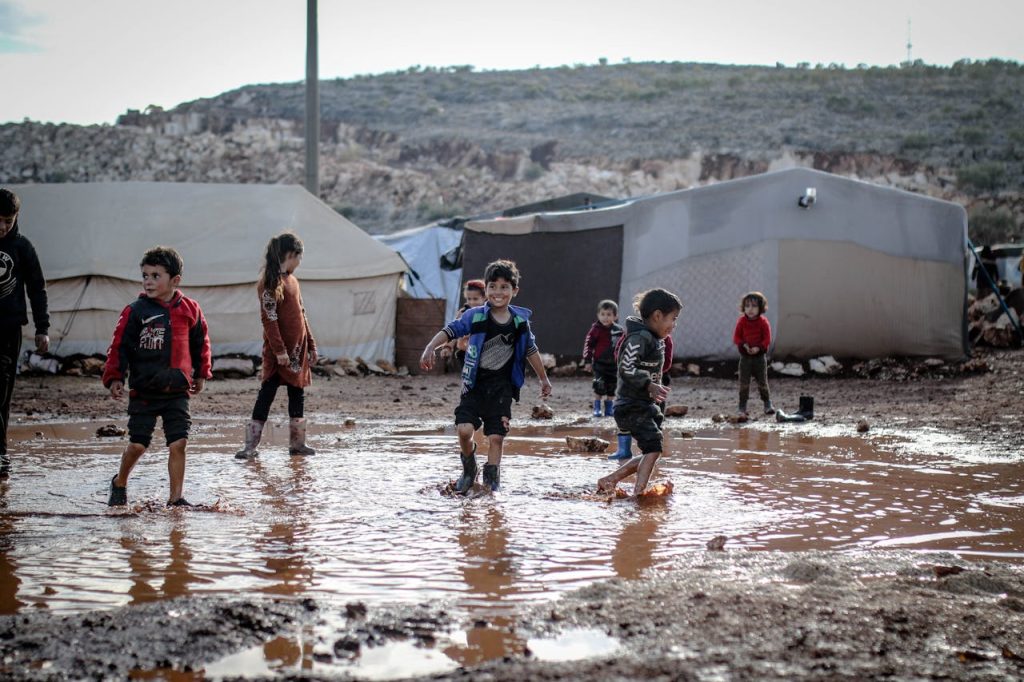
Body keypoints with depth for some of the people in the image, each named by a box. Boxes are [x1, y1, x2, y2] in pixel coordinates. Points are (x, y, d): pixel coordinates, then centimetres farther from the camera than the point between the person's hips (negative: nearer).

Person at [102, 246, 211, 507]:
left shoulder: (189, 309, 2)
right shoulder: (135, 311, -6)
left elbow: (200, 343, 16)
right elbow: (119, 346, -5)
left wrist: (201, 374, 21)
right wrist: (114, 378, -11)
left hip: (177, 391, 2)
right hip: (143, 391, -2)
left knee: (179, 444, -4)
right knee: (137, 445, 3)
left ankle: (175, 497, 6)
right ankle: (119, 483, 30)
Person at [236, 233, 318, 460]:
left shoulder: (292, 280, 15)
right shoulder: (271, 282, -11)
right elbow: (269, 319, -16)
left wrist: (311, 345, 19)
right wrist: (279, 350, -21)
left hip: (297, 348, 8)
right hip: (279, 350, -8)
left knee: (298, 393, 10)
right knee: (267, 392, -6)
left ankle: (297, 443, 17)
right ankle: (251, 445, -4)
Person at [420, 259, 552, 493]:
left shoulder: (520, 320, 2)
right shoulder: (476, 316, -7)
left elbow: (530, 350, 15)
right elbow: (450, 330, -13)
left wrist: (544, 379, 25)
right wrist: (430, 348, -32)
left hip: (501, 388, 2)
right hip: (474, 384, -1)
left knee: (496, 437, -2)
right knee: (464, 430, -13)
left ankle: (492, 482, 11)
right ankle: (469, 471, 15)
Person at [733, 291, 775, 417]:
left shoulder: (763, 322, -6)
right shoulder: (741, 321, -2)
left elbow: (767, 339, -7)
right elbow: (736, 337, -2)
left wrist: (758, 347, -23)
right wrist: (744, 345, -20)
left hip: (760, 356, -1)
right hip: (745, 356, 1)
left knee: (762, 382, 5)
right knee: (744, 383, 1)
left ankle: (768, 404, 19)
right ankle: (742, 407, 7)